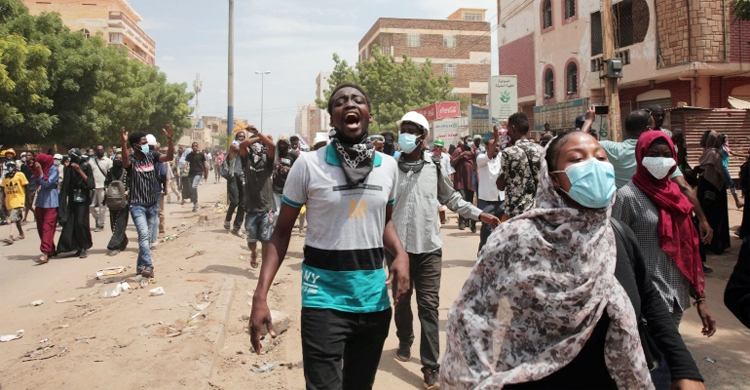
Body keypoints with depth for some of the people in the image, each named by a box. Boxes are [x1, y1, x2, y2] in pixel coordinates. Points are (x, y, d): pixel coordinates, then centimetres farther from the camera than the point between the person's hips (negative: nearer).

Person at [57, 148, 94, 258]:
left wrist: (79, 171, -17)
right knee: (70, 223, -1)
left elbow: (91, 183, -10)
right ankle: (79, 247, 11)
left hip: (82, 200, -4)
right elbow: (66, 185, 7)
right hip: (72, 200, 4)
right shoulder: (69, 169, 8)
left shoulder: (86, 166, -1)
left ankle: (84, 248, 1)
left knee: (80, 222, -12)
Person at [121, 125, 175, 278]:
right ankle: (148, 267, -15)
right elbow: (125, 162, -32)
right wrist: (124, 143, -47)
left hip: (152, 204, 5)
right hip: (137, 205, -5)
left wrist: (169, 139, -22)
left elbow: (169, 157, -8)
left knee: (146, 237, 13)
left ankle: (141, 267, 24)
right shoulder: (131, 160, -9)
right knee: (143, 235, -16)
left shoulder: (151, 155, 4)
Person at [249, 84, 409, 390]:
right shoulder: (308, 164, -8)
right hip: (324, 299, -4)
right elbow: (282, 231, -3)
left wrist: (400, 253, -3)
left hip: (374, 299, 4)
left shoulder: (388, 166, 3)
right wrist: (261, 295, -12)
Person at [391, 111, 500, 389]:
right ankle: (405, 342, 42)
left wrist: (479, 214, 4)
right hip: (398, 246, 0)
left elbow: (452, 198, 10)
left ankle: (430, 366, 6)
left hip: (428, 247, 0)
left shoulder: (434, 166, 0)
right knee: (402, 300, 17)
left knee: (428, 306, 0)